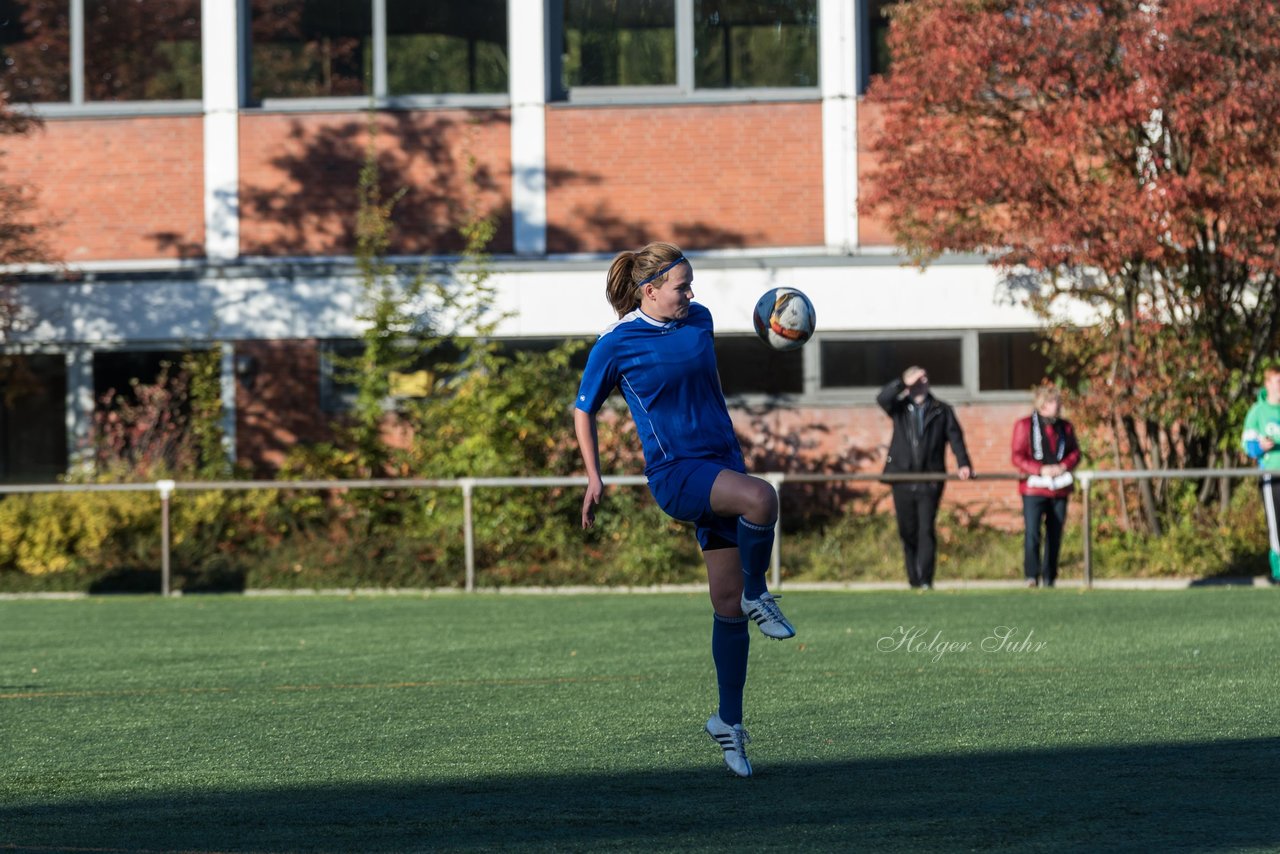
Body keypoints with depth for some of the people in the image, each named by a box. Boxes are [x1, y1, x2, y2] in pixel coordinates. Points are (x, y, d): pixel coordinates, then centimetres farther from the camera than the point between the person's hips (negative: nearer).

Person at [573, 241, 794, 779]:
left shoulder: (698, 320, 7)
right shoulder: (615, 346, -8)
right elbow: (584, 411, 5)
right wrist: (594, 479, 1)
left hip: (721, 464, 6)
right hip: (675, 472, -6)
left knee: (727, 603, 3)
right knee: (761, 499, -35)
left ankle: (729, 722, 13)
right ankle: (758, 596, -8)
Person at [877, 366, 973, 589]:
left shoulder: (941, 411, 11)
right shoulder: (900, 408, 13)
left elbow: (955, 437, 1)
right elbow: (882, 398, -7)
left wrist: (963, 463, -14)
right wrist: (904, 383, -15)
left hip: (930, 482, -2)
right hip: (903, 480, 2)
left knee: (926, 530, -11)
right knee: (907, 531, 6)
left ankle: (925, 580, -14)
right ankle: (914, 579, 14)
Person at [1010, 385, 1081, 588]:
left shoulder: (1065, 427, 12)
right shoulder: (1024, 425, 0)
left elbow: (1075, 453, 13)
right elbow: (1018, 457, -4)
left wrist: (1064, 466, -9)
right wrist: (1041, 470, -16)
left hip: (1059, 488, 4)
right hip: (1034, 487, -4)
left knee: (1055, 535, 6)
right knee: (1032, 532, -15)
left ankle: (1049, 577, 14)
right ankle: (1031, 575, -11)